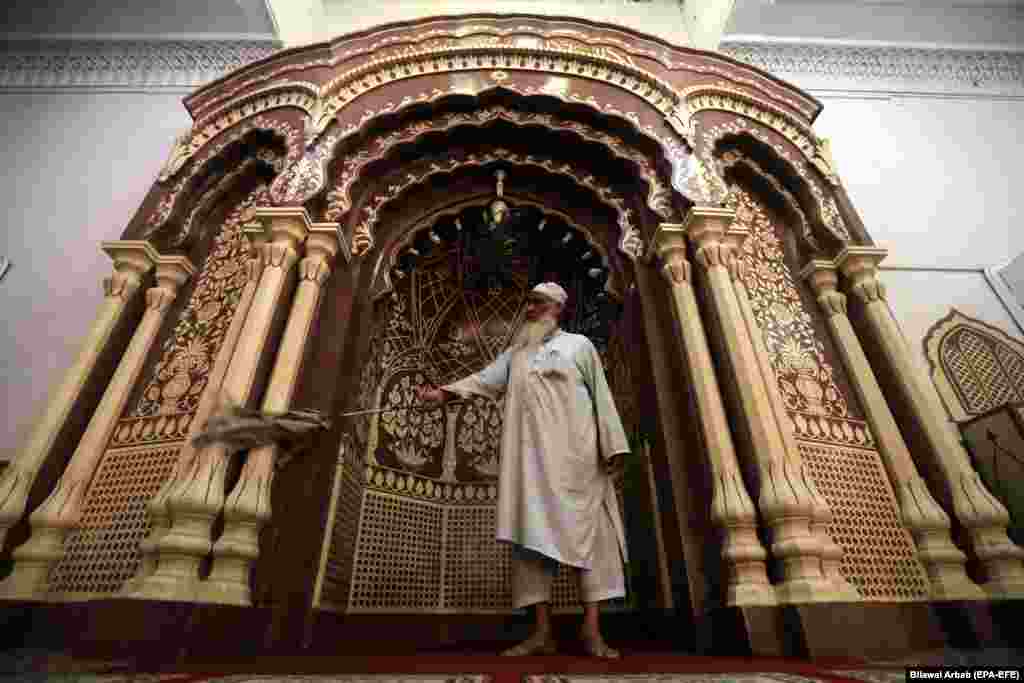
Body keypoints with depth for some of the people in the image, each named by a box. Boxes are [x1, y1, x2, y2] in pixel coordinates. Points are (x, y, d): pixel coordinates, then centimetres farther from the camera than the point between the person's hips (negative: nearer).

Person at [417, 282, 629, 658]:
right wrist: (445, 391, -8)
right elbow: (485, 379, 8)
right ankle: (542, 630, 5)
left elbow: (601, 396, 4)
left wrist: (611, 447, -4)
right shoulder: (516, 352, 20)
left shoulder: (579, 344, 10)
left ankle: (591, 629, 6)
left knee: (587, 530, -3)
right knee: (533, 534, -2)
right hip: (531, 455, 3)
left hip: (575, 453, -2)